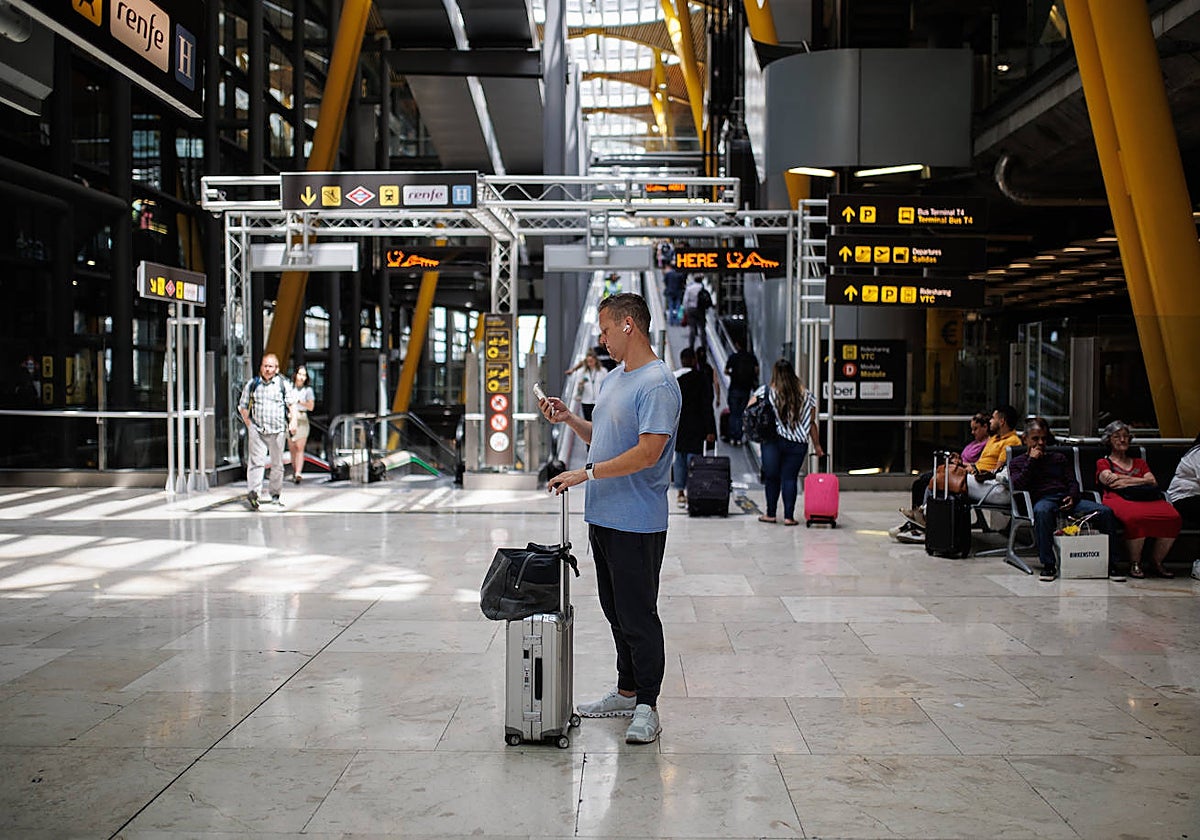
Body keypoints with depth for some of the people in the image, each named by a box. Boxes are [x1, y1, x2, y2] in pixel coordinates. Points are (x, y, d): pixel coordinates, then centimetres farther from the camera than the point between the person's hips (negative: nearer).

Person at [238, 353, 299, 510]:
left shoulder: (284, 384, 5)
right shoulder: (251, 384, 8)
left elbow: (292, 404, 3)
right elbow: (243, 406, 15)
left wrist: (293, 421, -11)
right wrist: (248, 423, 5)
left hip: (277, 430, 1)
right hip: (256, 429, -1)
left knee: (277, 463, 8)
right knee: (256, 461, -13)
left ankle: (275, 493, 21)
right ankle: (253, 492, -23)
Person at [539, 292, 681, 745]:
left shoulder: (658, 385, -18)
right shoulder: (613, 378, 14)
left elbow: (647, 452, -25)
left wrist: (586, 473, -22)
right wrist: (569, 418, 8)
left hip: (637, 524, -10)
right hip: (603, 516, 10)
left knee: (638, 617, -2)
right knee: (616, 611, 17)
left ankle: (647, 706, 8)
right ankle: (626, 691, 29)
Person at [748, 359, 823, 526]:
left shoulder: (766, 392, -1)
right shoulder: (806, 395, 4)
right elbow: (812, 424, 5)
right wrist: (817, 446, 10)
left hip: (773, 441, -1)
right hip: (798, 443, 1)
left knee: (772, 477, 10)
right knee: (790, 478, 5)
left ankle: (771, 513, 16)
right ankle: (789, 516, 2)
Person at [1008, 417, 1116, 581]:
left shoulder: (1059, 458, 31)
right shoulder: (1017, 463, 20)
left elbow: (1073, 482, 20)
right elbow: (1017, 486, 0)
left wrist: (1072, 497, -3)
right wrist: (1032, 460, 2)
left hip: (1065, 498, 4)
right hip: (1042, 499, -4)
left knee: (1105, 512, -21)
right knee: (1042, 511, -44)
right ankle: (1048, 565, -37)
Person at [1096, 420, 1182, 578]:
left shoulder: (1139, 462, 33)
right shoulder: (1103, 463, 23)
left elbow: (1152, 481, 14)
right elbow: (1109, 480, 1)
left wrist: (1125, 480, 4)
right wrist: (1139, 480, 2)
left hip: (1146, 499, 4)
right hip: (1118, 499, -4)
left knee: (1173, 518, -30)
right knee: (1135, 518, -41)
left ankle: (1156, 562, -15)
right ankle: (1135, 564, -23)